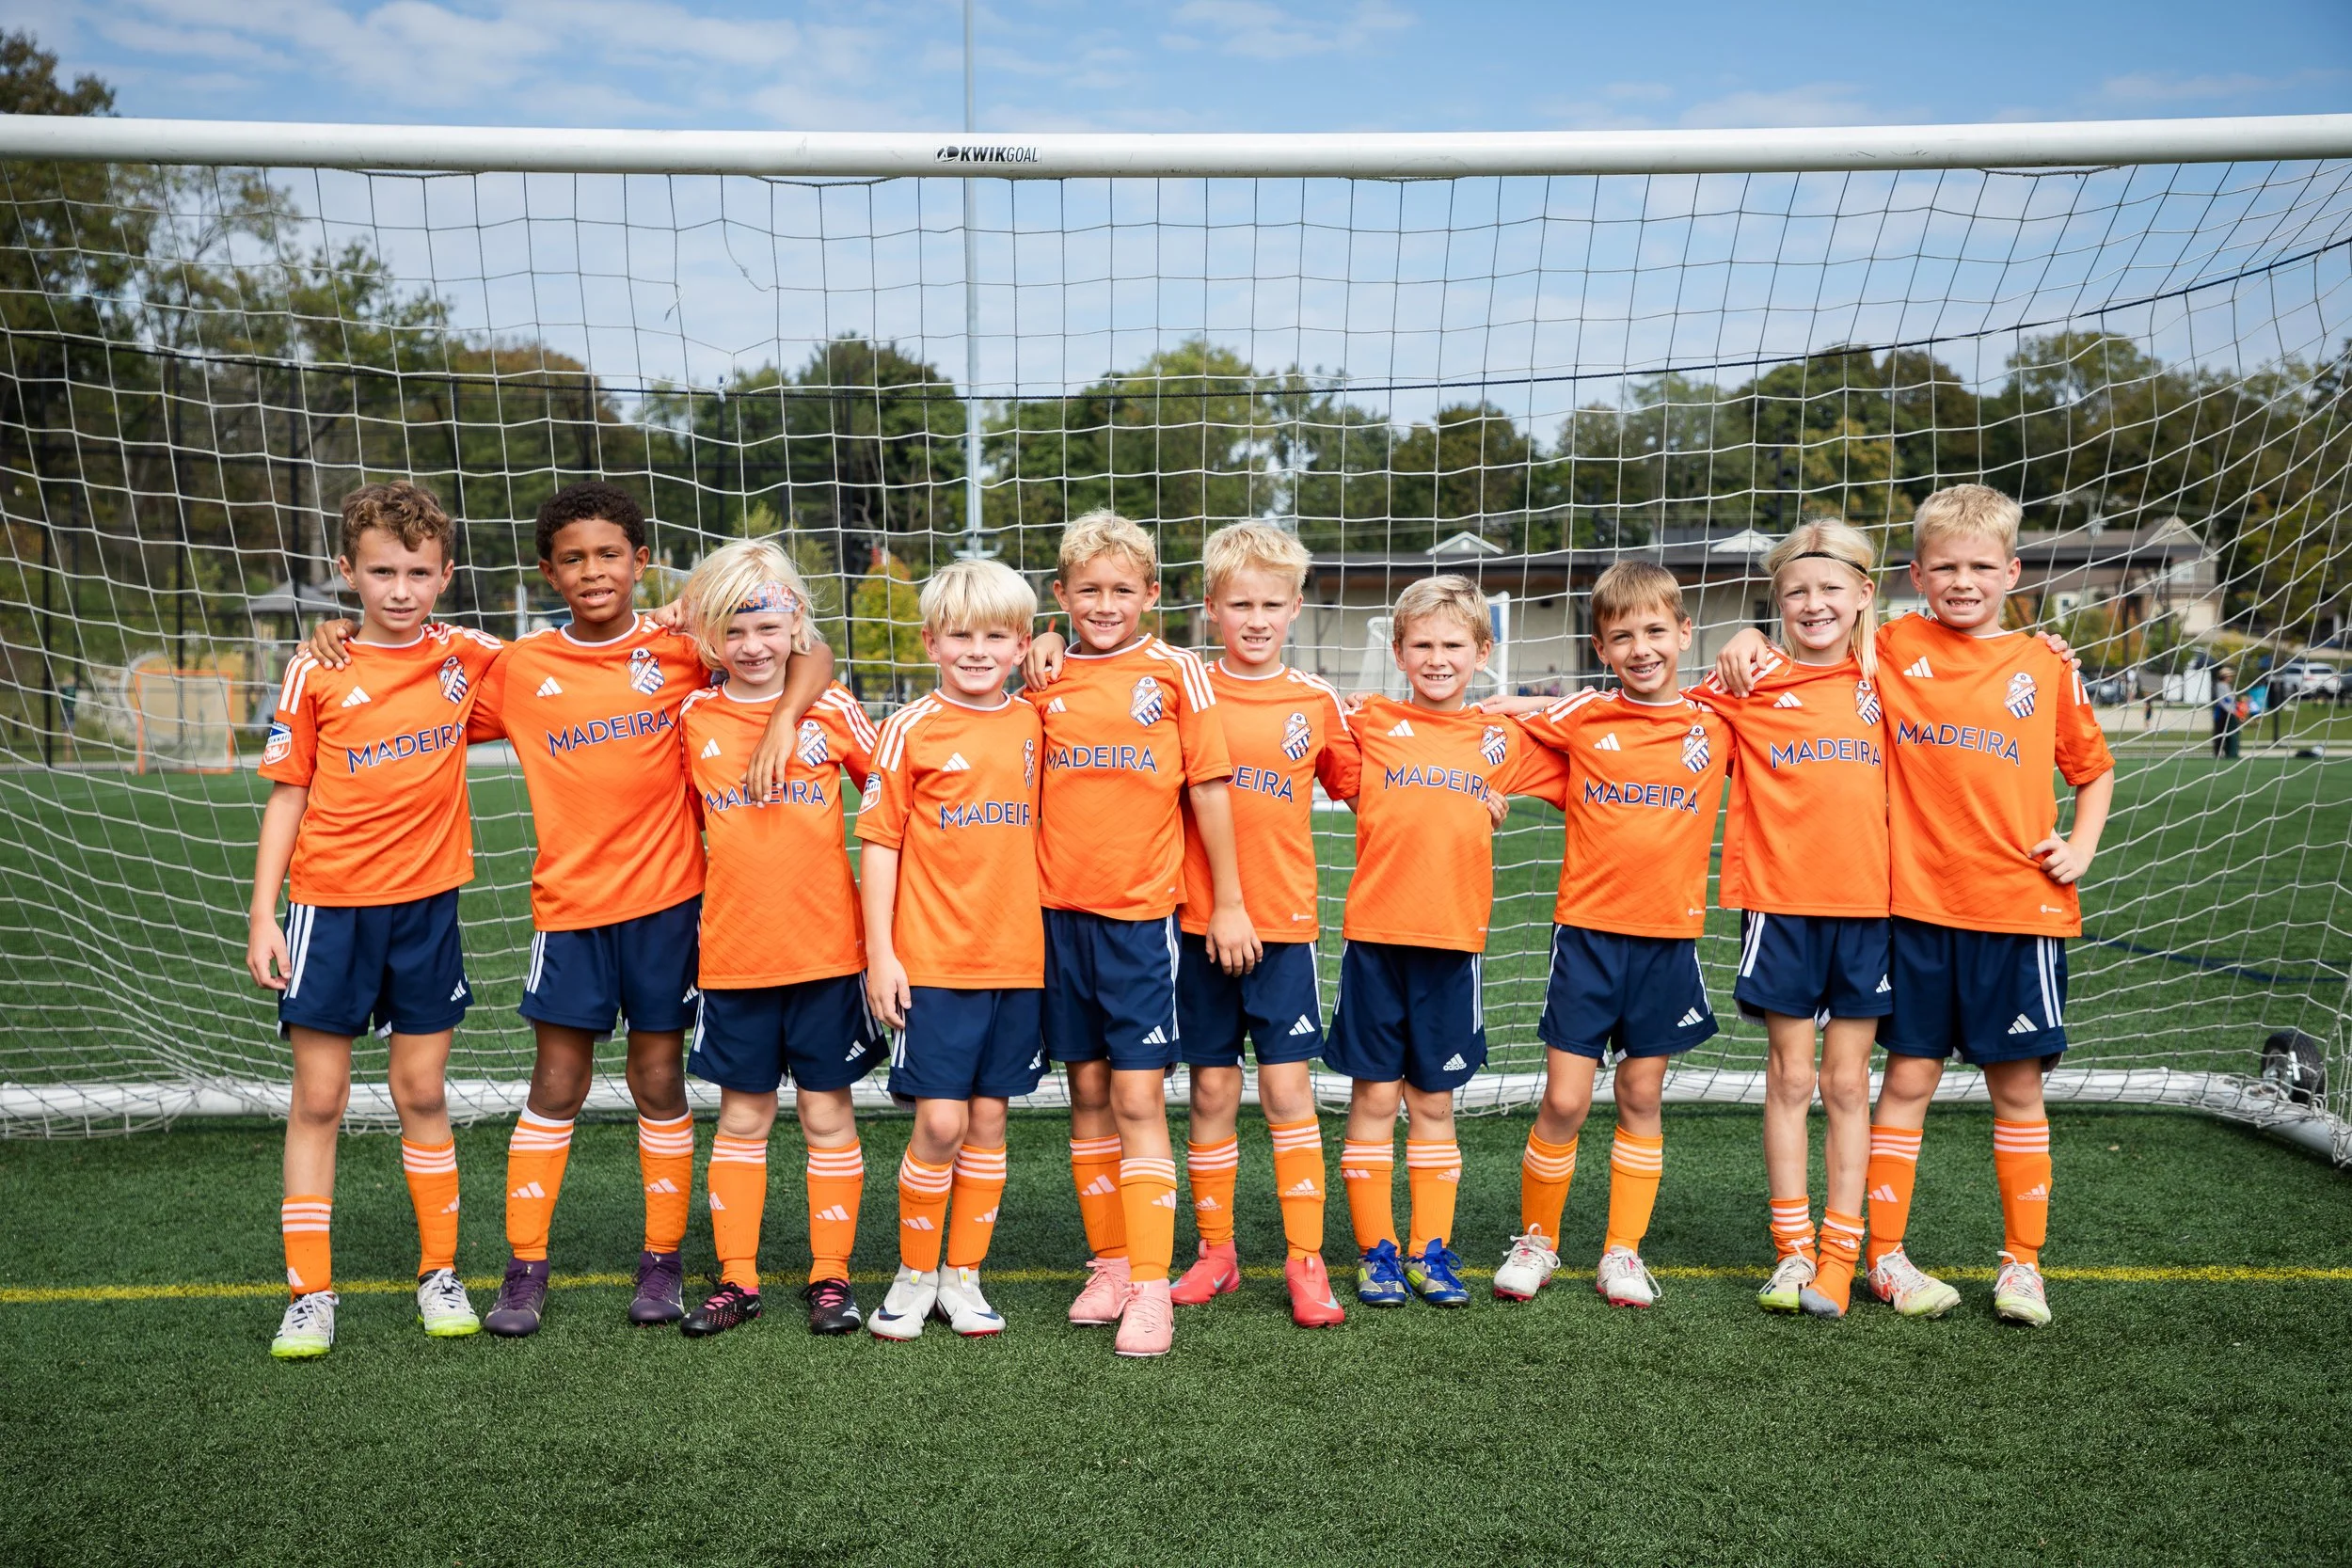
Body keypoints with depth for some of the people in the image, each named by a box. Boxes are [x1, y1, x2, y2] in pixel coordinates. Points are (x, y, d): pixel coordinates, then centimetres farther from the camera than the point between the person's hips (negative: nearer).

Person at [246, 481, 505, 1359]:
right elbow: (288, 796, 1)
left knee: (422, 1091, 8)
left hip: (427, 902, 1)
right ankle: (310, 1293, 13)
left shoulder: (465, 656, 1)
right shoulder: (316, 671, -3)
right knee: (317, 1098, 3)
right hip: (329, 904, -1)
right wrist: (262, 914, -3)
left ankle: (440, 1273, 21)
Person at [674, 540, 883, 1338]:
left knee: (826, 1113, 8)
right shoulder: (692, 719, 1)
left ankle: (831, 1275, 19)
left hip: (826, 948, -1)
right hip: (732, 952, 1)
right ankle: (737, 1279, 23)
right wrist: (725, 875, 3)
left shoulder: (832, 709, -3)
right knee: (742, 1116, 11)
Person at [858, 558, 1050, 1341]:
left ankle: (964, 1277, 22)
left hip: (1019, 957, 4)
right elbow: (880, 842, -3)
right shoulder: (911, 729, -4)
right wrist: (880, 953, -7)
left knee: (988, 1121, 9)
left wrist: (1052, 933, 10)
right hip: (933, 960, -3)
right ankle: (914, 1276, 16)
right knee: (940, 1123, -4)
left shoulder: (1032, 726, 7)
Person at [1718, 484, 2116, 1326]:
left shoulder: (2045, 666, 5)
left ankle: (2023, 1262, 21)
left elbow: (2094, 767, 16)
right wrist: (1750, 639, -7)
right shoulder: (1892, 648, 2)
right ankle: (1886, 1256, 16)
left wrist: (2081, 847, 3)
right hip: (1918, 905, -1)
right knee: (1908, 1077, 4)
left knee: (2018, 1084, 8)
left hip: (2021, 907, 1)